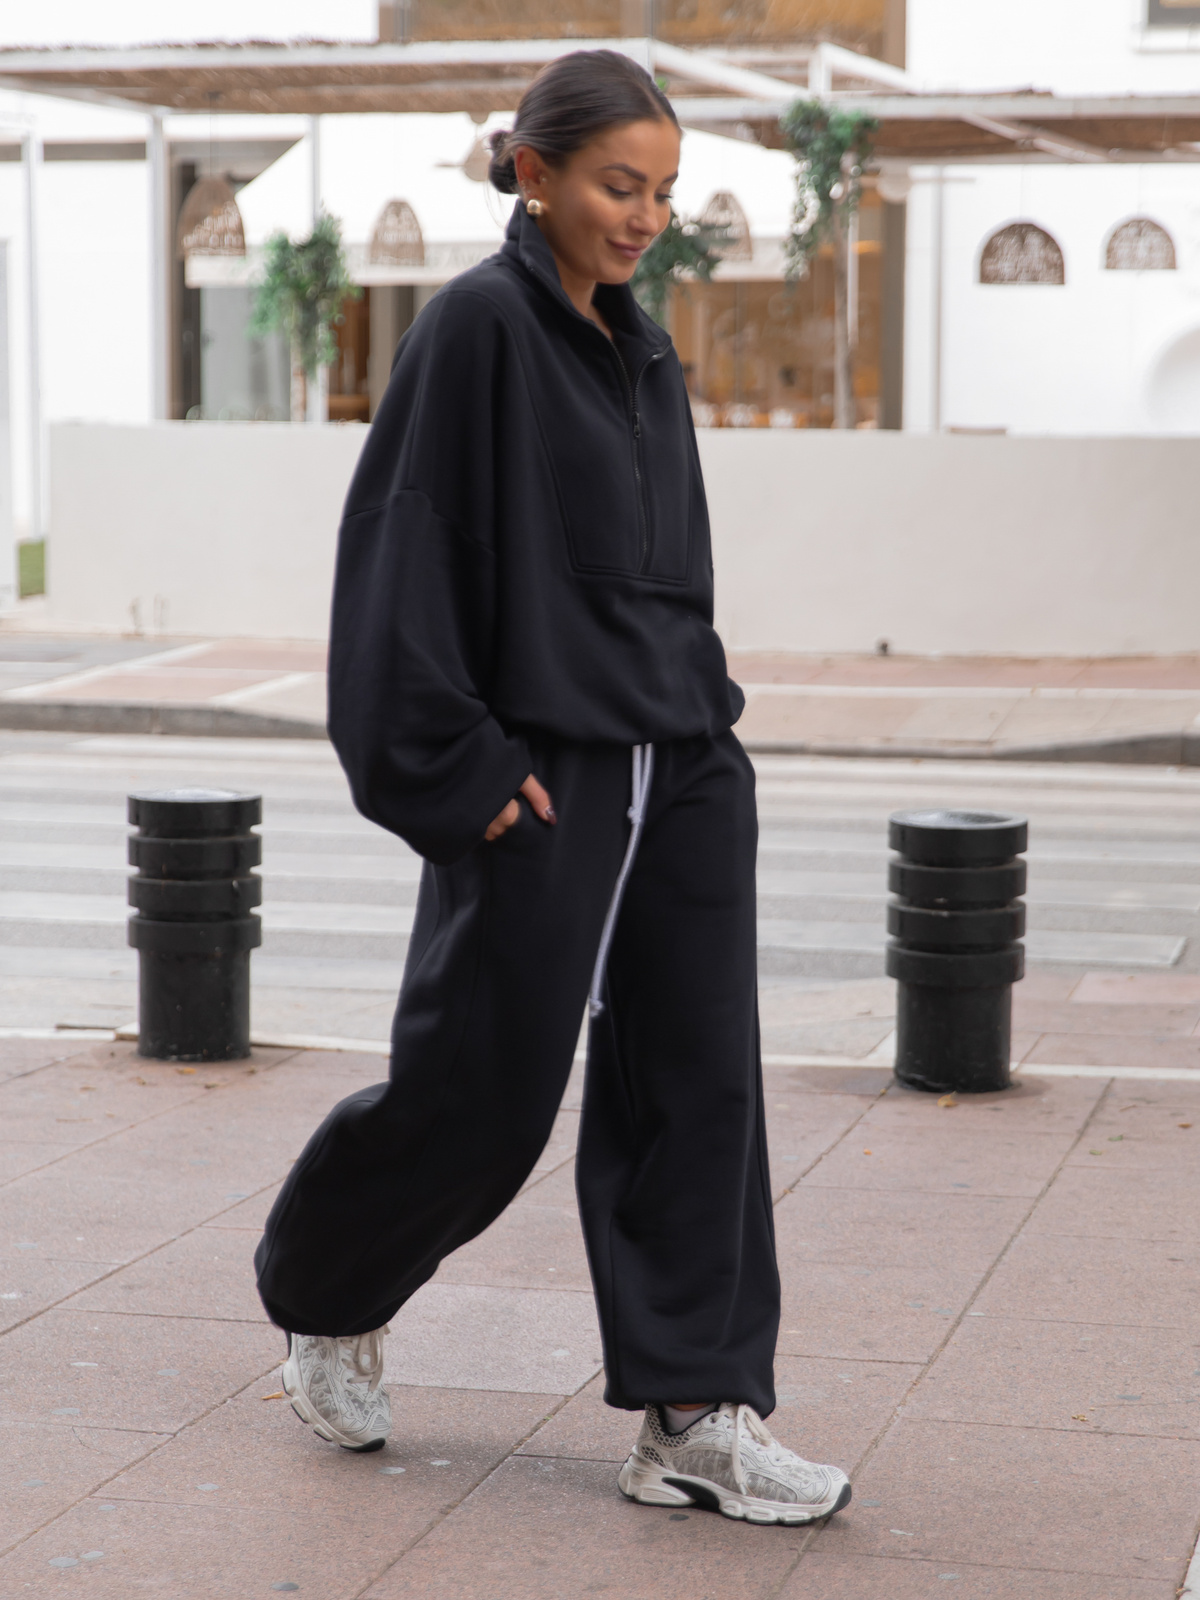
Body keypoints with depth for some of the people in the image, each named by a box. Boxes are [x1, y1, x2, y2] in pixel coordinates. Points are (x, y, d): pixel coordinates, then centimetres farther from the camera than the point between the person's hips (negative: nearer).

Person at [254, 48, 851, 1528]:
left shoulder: (643, 351, 13)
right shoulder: (476, 326, -10)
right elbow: (400, 551, -14)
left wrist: (703, 724, 13)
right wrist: (460, 766, -17)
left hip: (680, 775, 7)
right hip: (539, 782, -7)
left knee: (697, 1084, 4)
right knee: (484, 1088, 3)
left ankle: (700, 1417, 9)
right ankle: (320, 1294, 31)